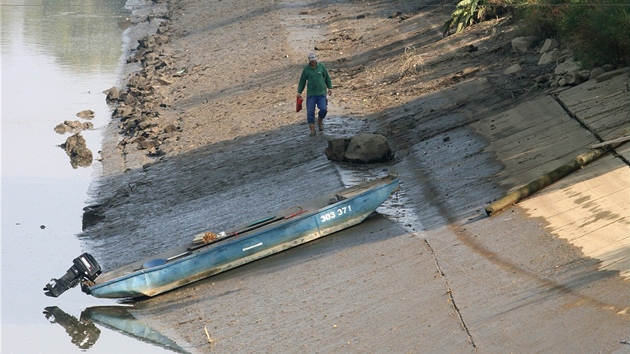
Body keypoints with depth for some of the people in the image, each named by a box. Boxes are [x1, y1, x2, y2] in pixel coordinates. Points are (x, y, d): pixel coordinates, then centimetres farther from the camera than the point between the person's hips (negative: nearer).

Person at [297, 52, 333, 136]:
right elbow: (302, 81, 5)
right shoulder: (306, 69, -1)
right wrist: (299, 92, -1)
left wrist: (330, 88, 6)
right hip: (311, 94, 0)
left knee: (323, 109, -15)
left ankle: (320, 120, 18)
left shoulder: (321, 66, 2)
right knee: (310, 112, -4)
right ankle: (312, 130, 3)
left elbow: (327, 77, 11)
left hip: (321, 93, 0)